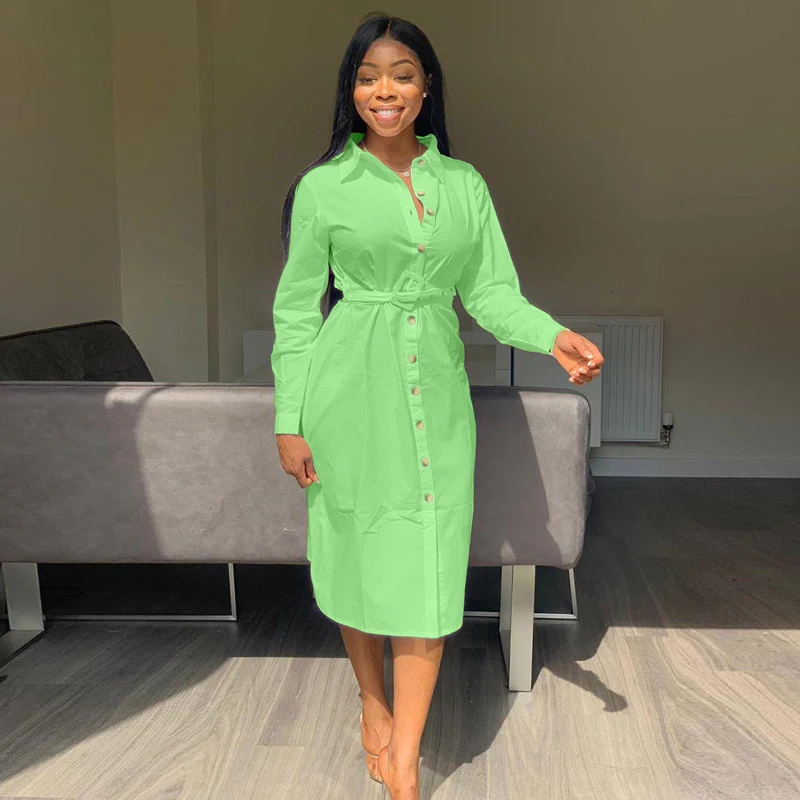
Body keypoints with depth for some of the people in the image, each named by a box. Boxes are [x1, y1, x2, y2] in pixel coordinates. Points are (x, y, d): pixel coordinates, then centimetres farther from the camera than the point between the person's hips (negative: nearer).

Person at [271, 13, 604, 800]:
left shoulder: (464, 183, 7)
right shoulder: (323, 187, -1)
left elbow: (491, 292, 4)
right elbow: (296, 310, 0)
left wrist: (553, 336, -16)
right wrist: (290, 420, -3)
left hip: (435, 391, 2)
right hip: (352, 391, -2)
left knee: (428, 566, 0)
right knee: (357, 552, 9)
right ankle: (373, 706, 36)